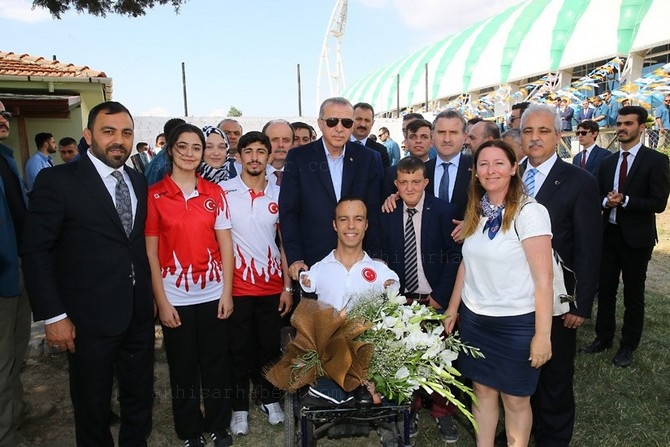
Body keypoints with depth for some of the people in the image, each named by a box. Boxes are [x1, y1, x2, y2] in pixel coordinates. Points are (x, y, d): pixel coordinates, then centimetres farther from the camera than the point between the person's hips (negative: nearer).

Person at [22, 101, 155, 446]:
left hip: (139, 313, 5)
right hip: (90, 317, -5)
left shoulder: (139, 182, 6)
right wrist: (53, 315, -14)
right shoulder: (57, 181, -10)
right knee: (92, 404, 14)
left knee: (140, 395, 19)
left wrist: (150, 294, 5)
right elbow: (36, 251, -11)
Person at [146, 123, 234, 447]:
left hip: (213, 294, 2)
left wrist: (227, 292, -3)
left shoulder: (215, 193, 2)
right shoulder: (154, 195, -3)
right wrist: (161, 301, -7)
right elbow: (151, 252, -4)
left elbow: (226, 244, 2)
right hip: (175, 297, -1)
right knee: (183, 367, 12)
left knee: (217, 362, 11)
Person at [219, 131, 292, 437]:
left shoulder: (278, 194, 3)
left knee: (271, 346, 14)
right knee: (239, 349, 10)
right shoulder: (223, 191, -4)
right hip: (236, 286, -2)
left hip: (272, 286, 2)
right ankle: (240, 406, 27)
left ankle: (270, 399, 33)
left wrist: (288, 287, 3)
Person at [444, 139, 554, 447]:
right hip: (474, 319, 5)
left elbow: (543, 279, -16)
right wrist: (452, 309, 12)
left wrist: (542, 334, -17)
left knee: (515, 399, 11)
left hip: (516, 323, -5)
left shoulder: (529, 212, -15)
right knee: (482, 390, 16)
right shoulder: (476, 212, 4)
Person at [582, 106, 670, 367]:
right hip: (609, 233, 5)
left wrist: (625, 200, -22)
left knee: (633, 294, 8)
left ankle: (628, 346, 22)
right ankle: (603, 337, 27)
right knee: (605, 289, 12)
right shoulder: (608, 162, 9)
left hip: (636, 237, -4)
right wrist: (606, 201, -12)